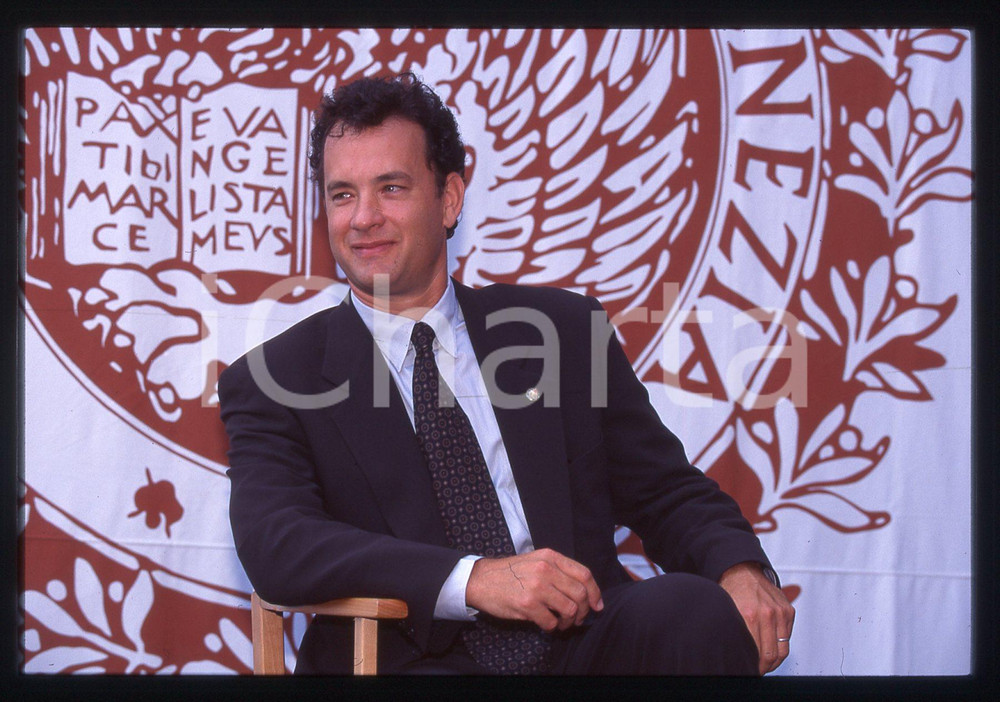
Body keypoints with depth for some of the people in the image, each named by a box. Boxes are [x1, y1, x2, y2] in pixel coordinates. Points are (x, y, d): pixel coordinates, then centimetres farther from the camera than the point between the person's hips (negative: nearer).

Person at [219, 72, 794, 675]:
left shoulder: (564, 329, 15)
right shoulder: (275, 380, 7)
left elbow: (668, 493, 17)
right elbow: (273, 545, -9)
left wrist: (740, 570, -6)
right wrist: (472, 578, -22)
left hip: (581, 646, 4)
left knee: (696, 609, -29)